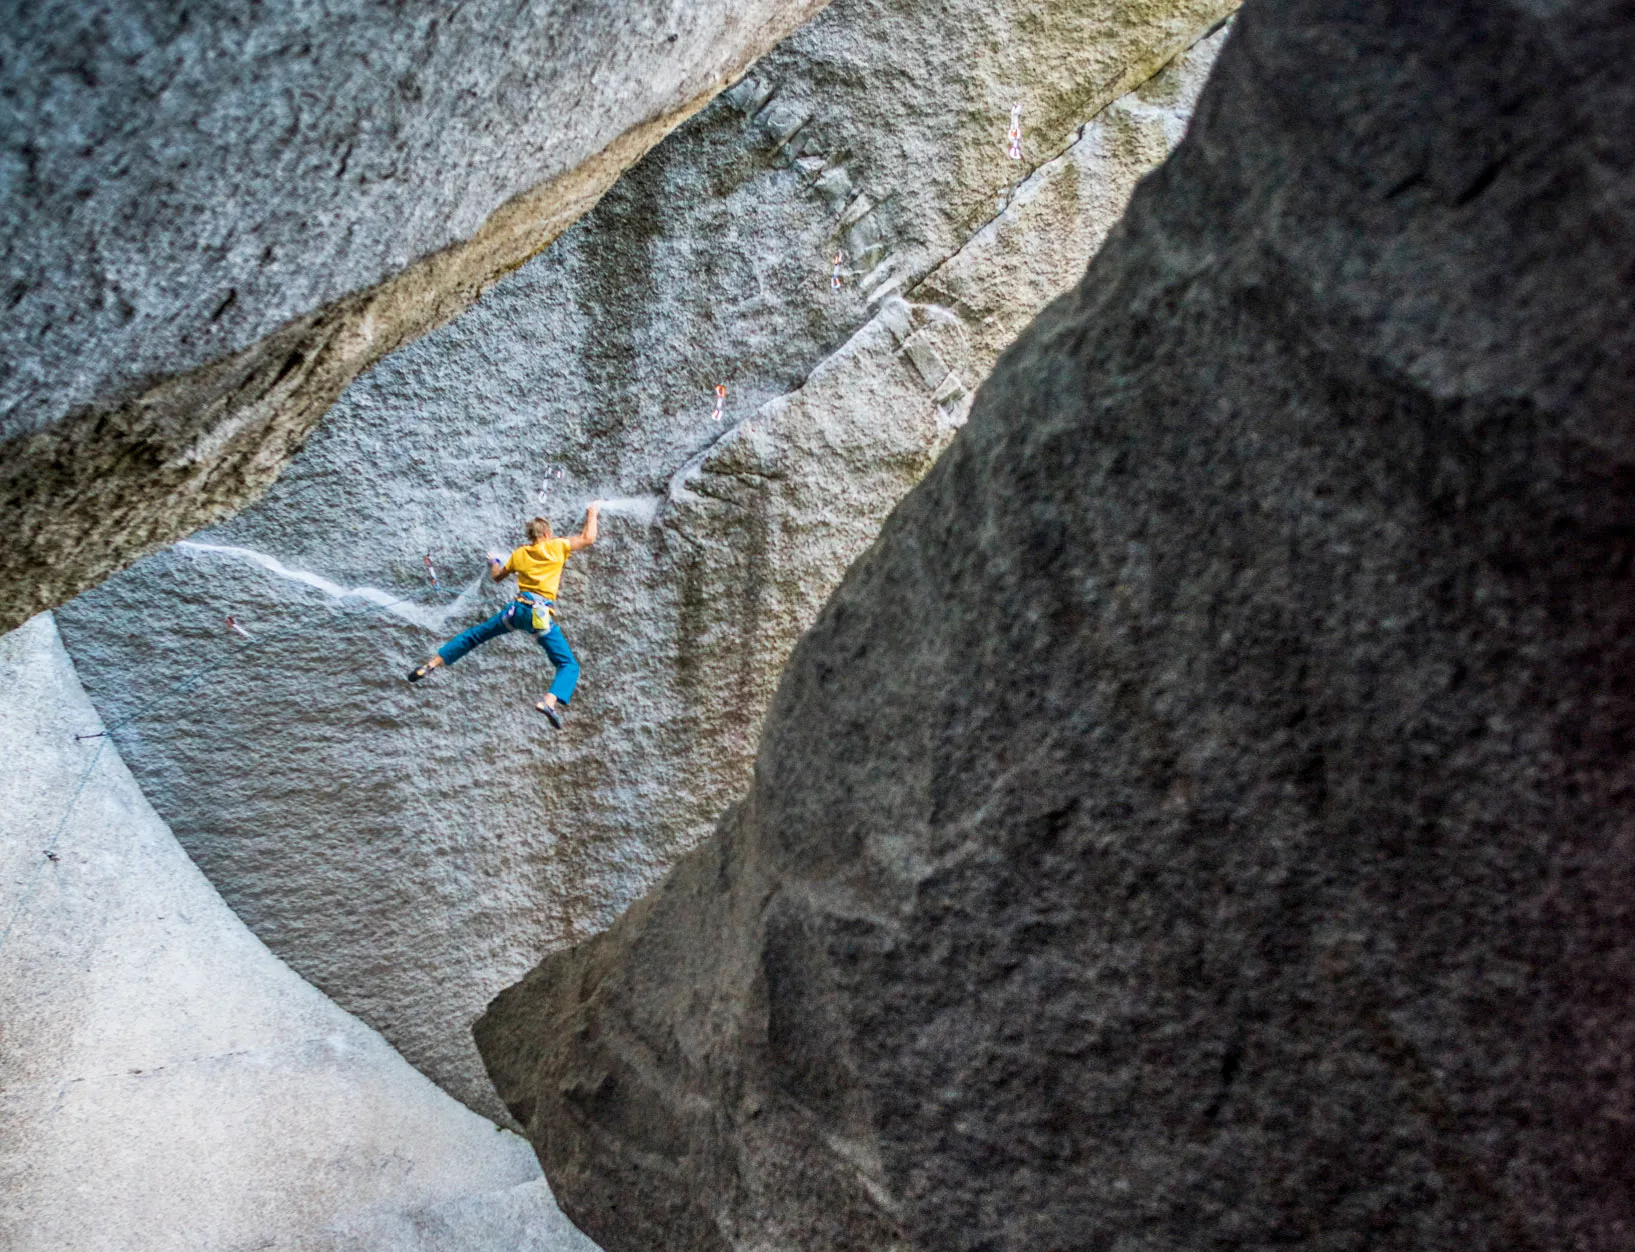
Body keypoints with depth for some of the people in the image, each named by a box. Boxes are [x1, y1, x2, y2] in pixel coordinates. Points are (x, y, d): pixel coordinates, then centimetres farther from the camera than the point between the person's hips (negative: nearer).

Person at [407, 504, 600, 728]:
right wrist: (593, 513, 21)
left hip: (517, 608, 4)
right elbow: (587, 539, 5)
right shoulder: (555, 546, 1)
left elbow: (497, 576, 27)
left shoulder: (519, 553, 14)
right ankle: (550, 702, -31)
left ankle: (431, 665, 23)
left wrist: (493, 563, 50)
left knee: (474, 635, 25)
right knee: (569, 665, -4)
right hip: (542, 614, -4)